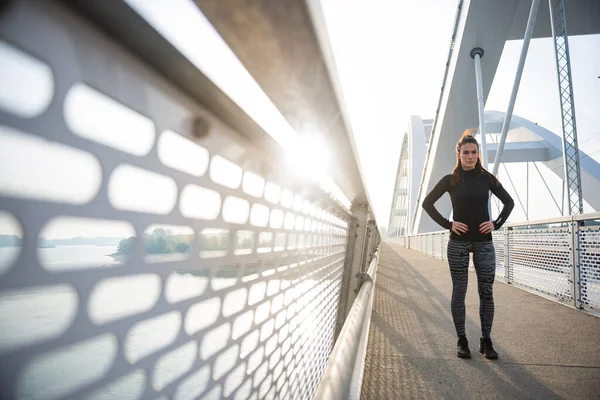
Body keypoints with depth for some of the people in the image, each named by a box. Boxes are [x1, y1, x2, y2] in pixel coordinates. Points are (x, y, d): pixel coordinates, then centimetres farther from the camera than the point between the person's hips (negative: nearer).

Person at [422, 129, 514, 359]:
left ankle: (486, 341, 15)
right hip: (458, 243, -1)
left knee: (487, 292, 3)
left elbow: (509, 202, 13)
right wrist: (447, 224, -6)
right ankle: (462, 340, 15)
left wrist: (497, 224, 0)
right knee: (459, 293, 4)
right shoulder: (450, 180, 0)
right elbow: (427, 203, 2)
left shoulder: (487, 178, 4)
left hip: (484, 243, 1)